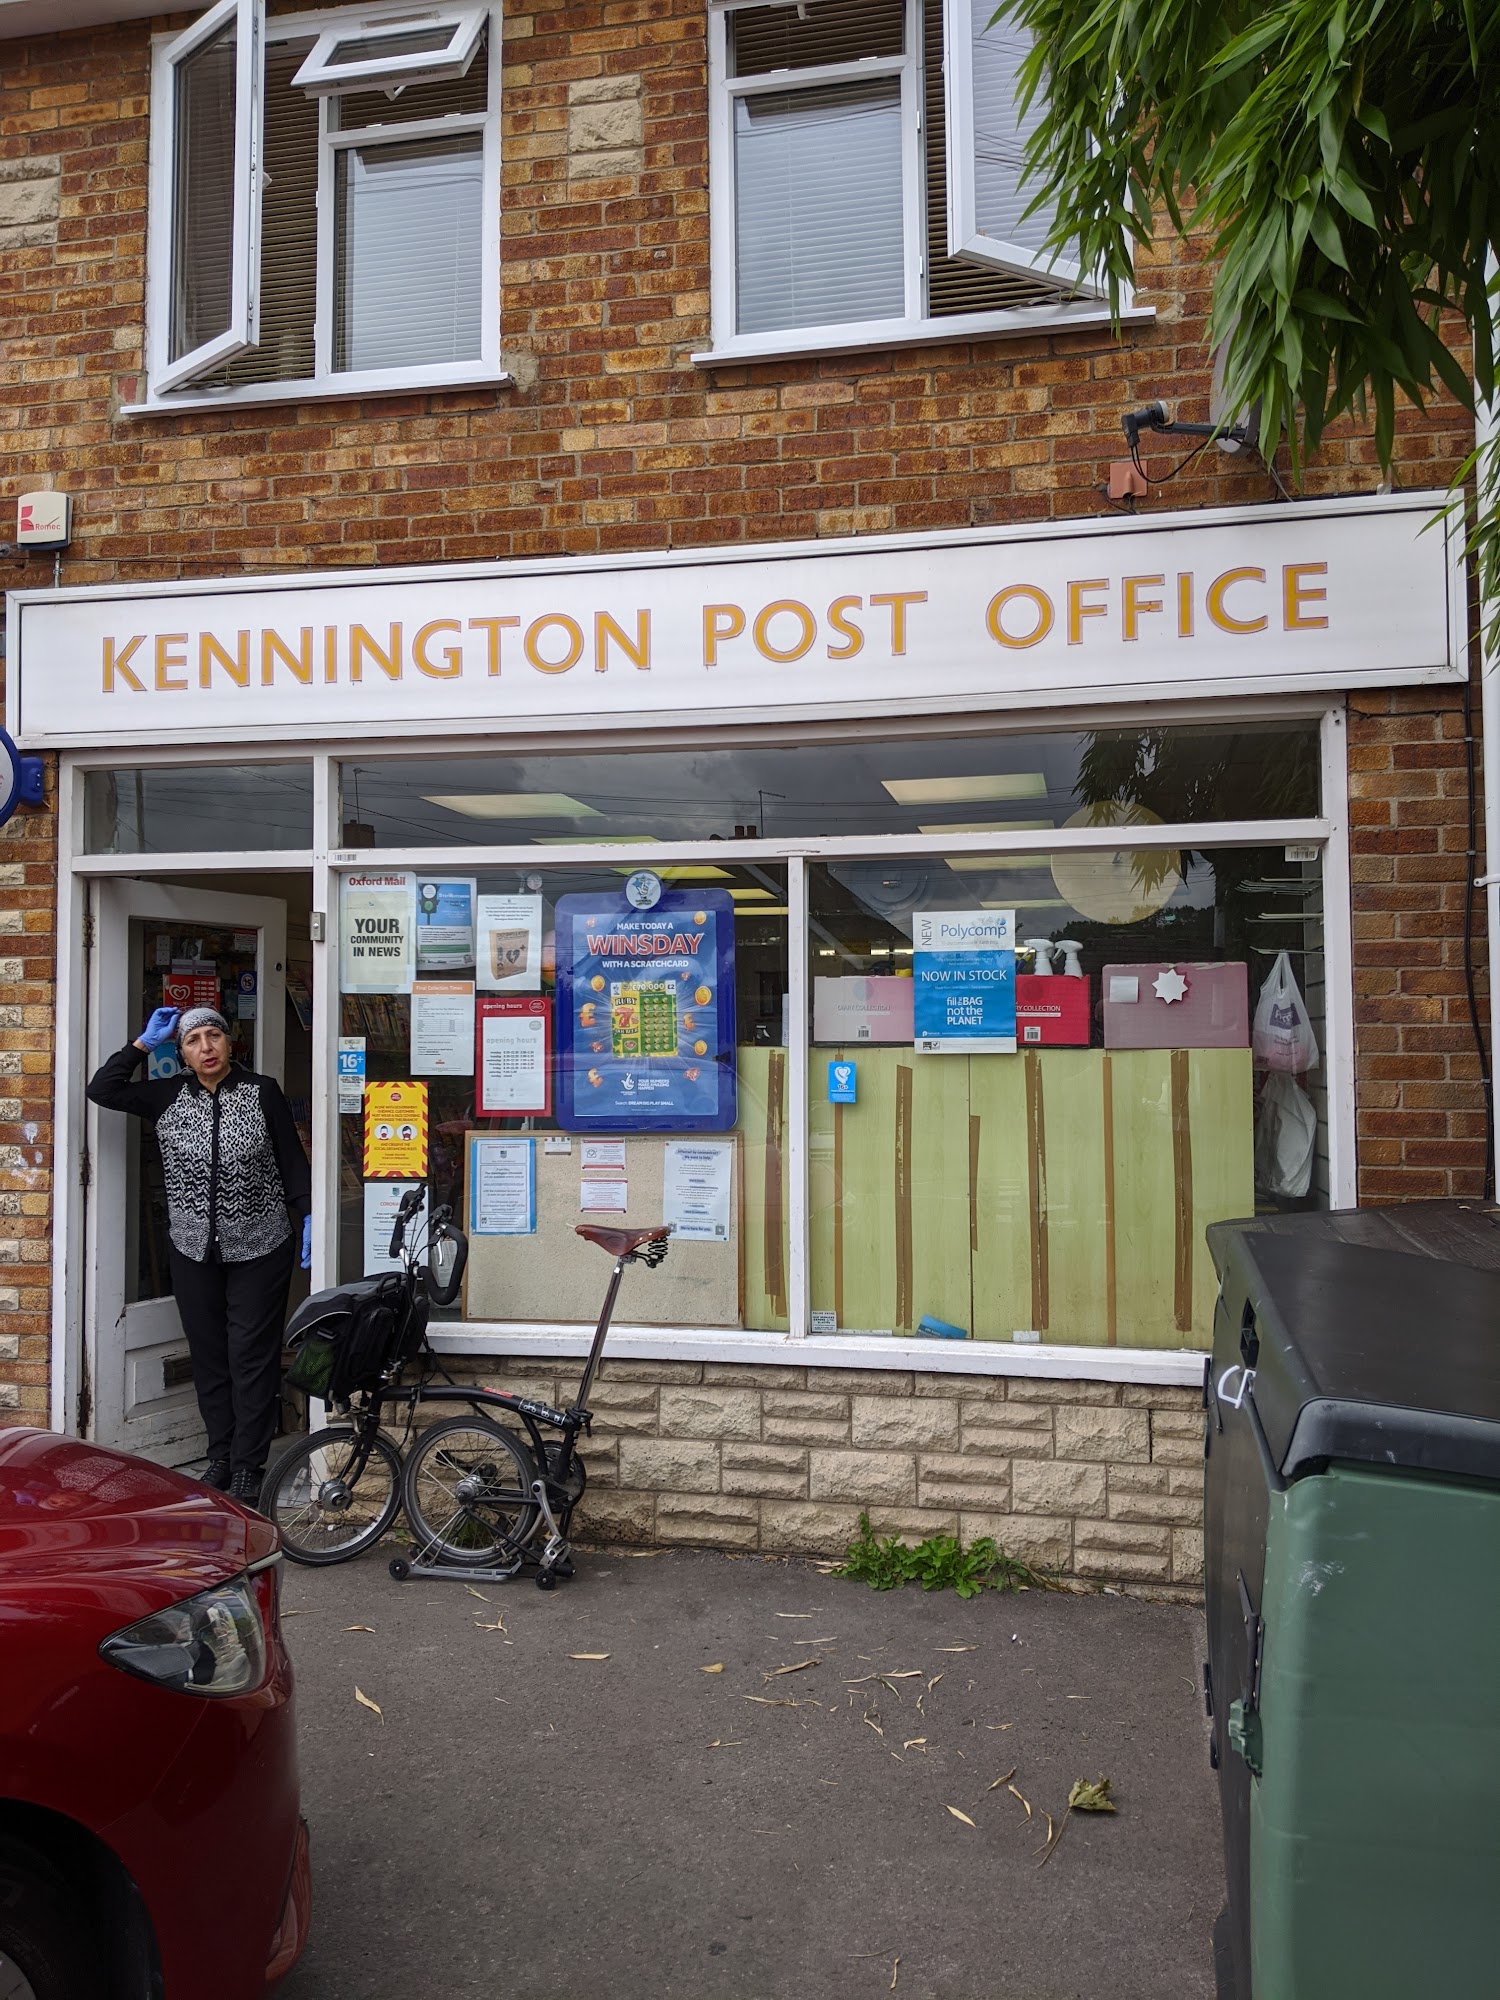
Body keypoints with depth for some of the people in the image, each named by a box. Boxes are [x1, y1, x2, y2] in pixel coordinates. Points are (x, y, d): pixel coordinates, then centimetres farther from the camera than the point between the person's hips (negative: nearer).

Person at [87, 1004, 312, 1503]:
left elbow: (293, 1161, -2)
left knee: (252, 1357, 0)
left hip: (260, 1251, -3)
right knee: (208, 1358, 11)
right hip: (195, 1252, 4)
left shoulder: (262, 1093, -5)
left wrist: (308, 1219, -7)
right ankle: (220, 1458, 24)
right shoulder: (169, 1095, 4)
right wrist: (144, 1042, -3)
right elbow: (103, 1090, -1)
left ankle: (248, 1468, 9)